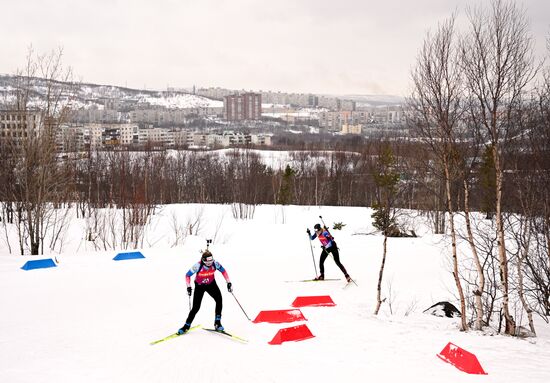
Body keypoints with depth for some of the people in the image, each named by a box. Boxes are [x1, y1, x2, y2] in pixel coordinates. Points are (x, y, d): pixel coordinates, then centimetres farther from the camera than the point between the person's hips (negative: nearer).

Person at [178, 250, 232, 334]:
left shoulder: (215, 264, -24)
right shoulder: (198, 266, -30)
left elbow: (223, 271, -5)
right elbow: (187, 275, -15)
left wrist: (228, 283, -9)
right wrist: (189, 287, -22)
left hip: (211, 284, 2)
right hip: (199, 286, -2)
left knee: (219, 299, -22)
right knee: (196, 307, -3)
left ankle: (217, 323, -13)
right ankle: (187, 325, 18)